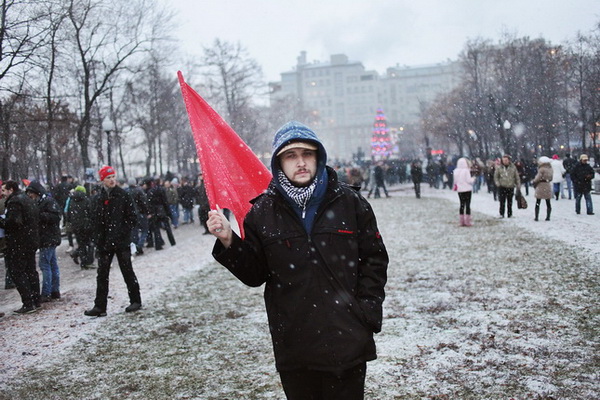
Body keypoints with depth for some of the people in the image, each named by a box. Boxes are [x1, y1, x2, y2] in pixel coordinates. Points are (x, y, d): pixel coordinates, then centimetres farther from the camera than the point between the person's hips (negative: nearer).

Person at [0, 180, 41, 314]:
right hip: (32, 241, 10)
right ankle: (36, 301, 22)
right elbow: (37, 219, 17)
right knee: (30, 271, 16)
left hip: (18, 244, -10)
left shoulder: (14, 201, -14)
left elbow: (13, 222, -26)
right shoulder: (28, 200, 16)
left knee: (17, 273, -5)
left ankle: (28, 304, -7)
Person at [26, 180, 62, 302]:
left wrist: (39, 215, -23)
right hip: (48, 238, 10)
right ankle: (55, 291, 17)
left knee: (45, 264, -9)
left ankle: (46, 294, -7)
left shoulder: (49, 201, -12)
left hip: (49, 238, -10)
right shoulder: (39, 202, 18)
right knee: (52, 264, 12)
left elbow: (55, 216, -21)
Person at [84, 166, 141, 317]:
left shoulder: (123, 195, -3)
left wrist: (121, 234, -11)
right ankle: (100, 306, 9)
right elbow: (96, 221, 6)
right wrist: (99, 240, -4)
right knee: (102, 274, 4)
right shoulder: (99, 198, 7)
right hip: (105, 243, 4)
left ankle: (136, 300, 18)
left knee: (127, 271, 4)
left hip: (121, 242, -3)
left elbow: (132, 218, -3)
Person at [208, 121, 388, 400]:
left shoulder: (350, 202, -1)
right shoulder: (263, 212, 1)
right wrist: (228, 242, -12)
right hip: (293, 345, 1)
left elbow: (374, 259, 3)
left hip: (347, 342, -1)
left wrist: (366, 310, -5)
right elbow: (254, 274, 3)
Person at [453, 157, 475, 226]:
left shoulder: (455, 171, 2)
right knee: (467, 205, 0)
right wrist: (473, 179, 5)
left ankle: (462, 221, 10)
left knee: (462, 205, 10)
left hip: (460, 190, 5)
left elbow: (455, 180, 6)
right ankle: (468, 221, -1)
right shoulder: (466, 170, -14)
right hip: (467, 189, -5)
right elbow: (468, 180, -13)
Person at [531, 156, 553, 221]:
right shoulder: (550, 169, 6)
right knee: (548, 203, 11)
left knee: (537, 203, 2)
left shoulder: (542, 169, -15)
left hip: (541, 187, -6)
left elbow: (537, 178, -13)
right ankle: (548, 217, 11)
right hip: (548, 187, 6)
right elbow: (550, 178, 9)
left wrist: (533, 182, 4)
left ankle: (536, 217, 1)